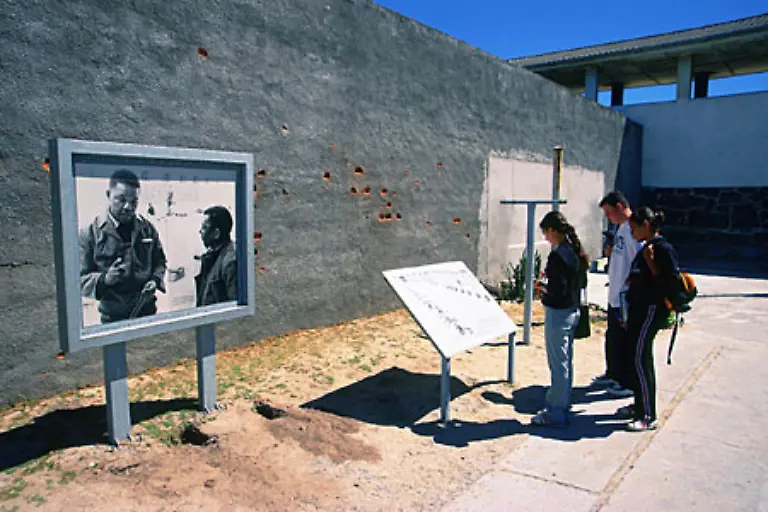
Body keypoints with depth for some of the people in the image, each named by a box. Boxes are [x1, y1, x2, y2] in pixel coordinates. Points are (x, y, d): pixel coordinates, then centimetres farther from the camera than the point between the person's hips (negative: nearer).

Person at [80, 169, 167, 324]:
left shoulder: (147, 228, 1)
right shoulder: (90, 232, -8)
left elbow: (160, 261, 13)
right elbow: (80, 279, -7)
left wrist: (156, 280, -7)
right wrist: (104, 279, -26)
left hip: (147, 312, 3)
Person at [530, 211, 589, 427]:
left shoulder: (558, 255, -22)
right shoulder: (577, 251, 6)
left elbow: (558, 291, -25)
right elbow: (582, 283, 14)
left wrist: (542, 286, -7)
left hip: (558, 314, -9)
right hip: (573, 311, 9)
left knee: (558, 364, 0)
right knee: (566, 361, 19)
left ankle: (555, 412, 11)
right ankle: (563, 404, 32)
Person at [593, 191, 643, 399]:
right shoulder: (620, 228, 12)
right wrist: (610, 252, 8)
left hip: (627, 298, -10)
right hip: (615, 295, 10)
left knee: (625, 341, 2)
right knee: (612, 337, 21)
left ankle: (629, 383, 16)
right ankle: (613, 374, 37)